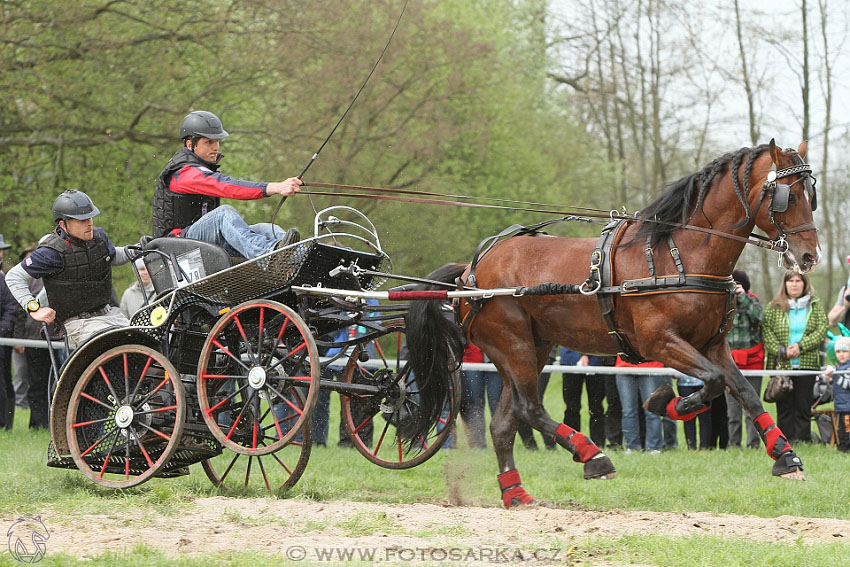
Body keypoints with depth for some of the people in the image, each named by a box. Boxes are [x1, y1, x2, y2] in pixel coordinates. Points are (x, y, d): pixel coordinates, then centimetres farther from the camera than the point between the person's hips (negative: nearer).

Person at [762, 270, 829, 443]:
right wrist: (782, 351, -14)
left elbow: (822, 330, -1)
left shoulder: (815, 306, 9)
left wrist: (801, 346, -13)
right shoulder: (774, 307, 6)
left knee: (803, 407, 1)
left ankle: (803, 441, 4)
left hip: (807, 363, 0)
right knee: (784, 406, 0)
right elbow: (766, 332, -1)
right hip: (780, 365, 0)